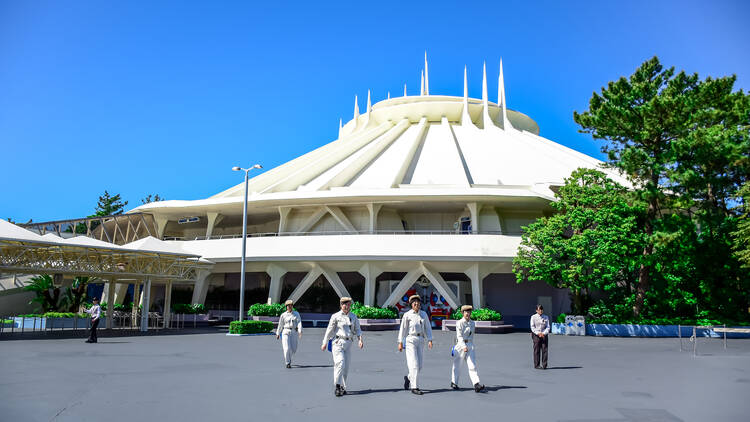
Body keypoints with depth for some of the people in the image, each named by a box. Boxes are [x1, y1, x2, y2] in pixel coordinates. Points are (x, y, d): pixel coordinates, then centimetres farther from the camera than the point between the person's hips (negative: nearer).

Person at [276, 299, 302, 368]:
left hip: (294, 332, 2)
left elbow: (299, 323, -5)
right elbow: (280, 325, 10)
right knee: (287, 348, -12)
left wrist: (300, 331, -18)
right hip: (286, 332, -2)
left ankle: (288, 358, 33)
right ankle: (287, 363, 0)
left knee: (293, 349, 3)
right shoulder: (283, 315, 4)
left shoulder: (296, 314, 6)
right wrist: (278, 334, 12)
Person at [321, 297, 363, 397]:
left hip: (348, 343, 4)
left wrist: (360, 340, -8)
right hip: (338, 342, -4)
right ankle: (337, 387, -11)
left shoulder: (353, 317, 11)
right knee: (340, 364, -16)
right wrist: (325, 343, 3)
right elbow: (329, 330, 3)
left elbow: (357, 329, 9)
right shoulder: (335, 316, -1)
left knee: (346, 366, 5)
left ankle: (342, 387, 18)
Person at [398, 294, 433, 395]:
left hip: (420, 340, 4)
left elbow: (428, 328, 10)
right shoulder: (407, 315, -1)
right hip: (410, 340, -4)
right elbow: (403, 329, 1)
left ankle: (408, 378, 32)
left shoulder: (423, 314, 9)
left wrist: (430, 340, -2)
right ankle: (414, 387, -6)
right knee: (414, 364, -10)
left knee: (419, 365, 5)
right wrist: (400, 342, -1)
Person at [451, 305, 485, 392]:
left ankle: (476, 385, -17)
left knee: (472, 365, -8)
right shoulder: (459, 323, -10)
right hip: (460, 345, -4)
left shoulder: (472, 323, 10)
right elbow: (459, 336, -19)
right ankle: (454, 383, 28)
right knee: (457, 365, 9)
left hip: (470, 345, 4)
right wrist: (464, 346, -31)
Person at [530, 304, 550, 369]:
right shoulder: (533, 317, 2)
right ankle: (536, 365, 5)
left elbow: (548, 327, 5)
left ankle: (544, 365, 3)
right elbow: (532, 327, -3)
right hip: (536, 335, -2)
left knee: (544, 350, -2)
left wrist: (544, 333, -11)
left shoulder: (546, 317, 8)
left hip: (544, 335, 2)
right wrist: (538, 333, -15)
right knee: (537, 350, -1)